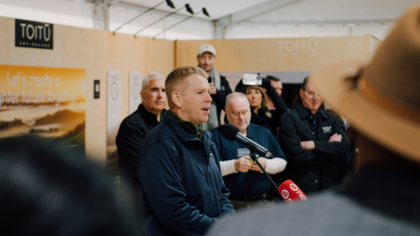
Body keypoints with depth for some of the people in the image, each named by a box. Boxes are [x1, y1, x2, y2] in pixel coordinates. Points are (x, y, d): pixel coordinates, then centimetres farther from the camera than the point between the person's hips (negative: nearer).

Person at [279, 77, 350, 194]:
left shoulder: (330, 119, 10)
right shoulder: (289, 119, -5)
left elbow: (345, 148, -4)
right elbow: (296, 155, -17)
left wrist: (314, 145, -13)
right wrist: (329, 146, -7)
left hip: (329, 187, 4)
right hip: (300, 189, -4)